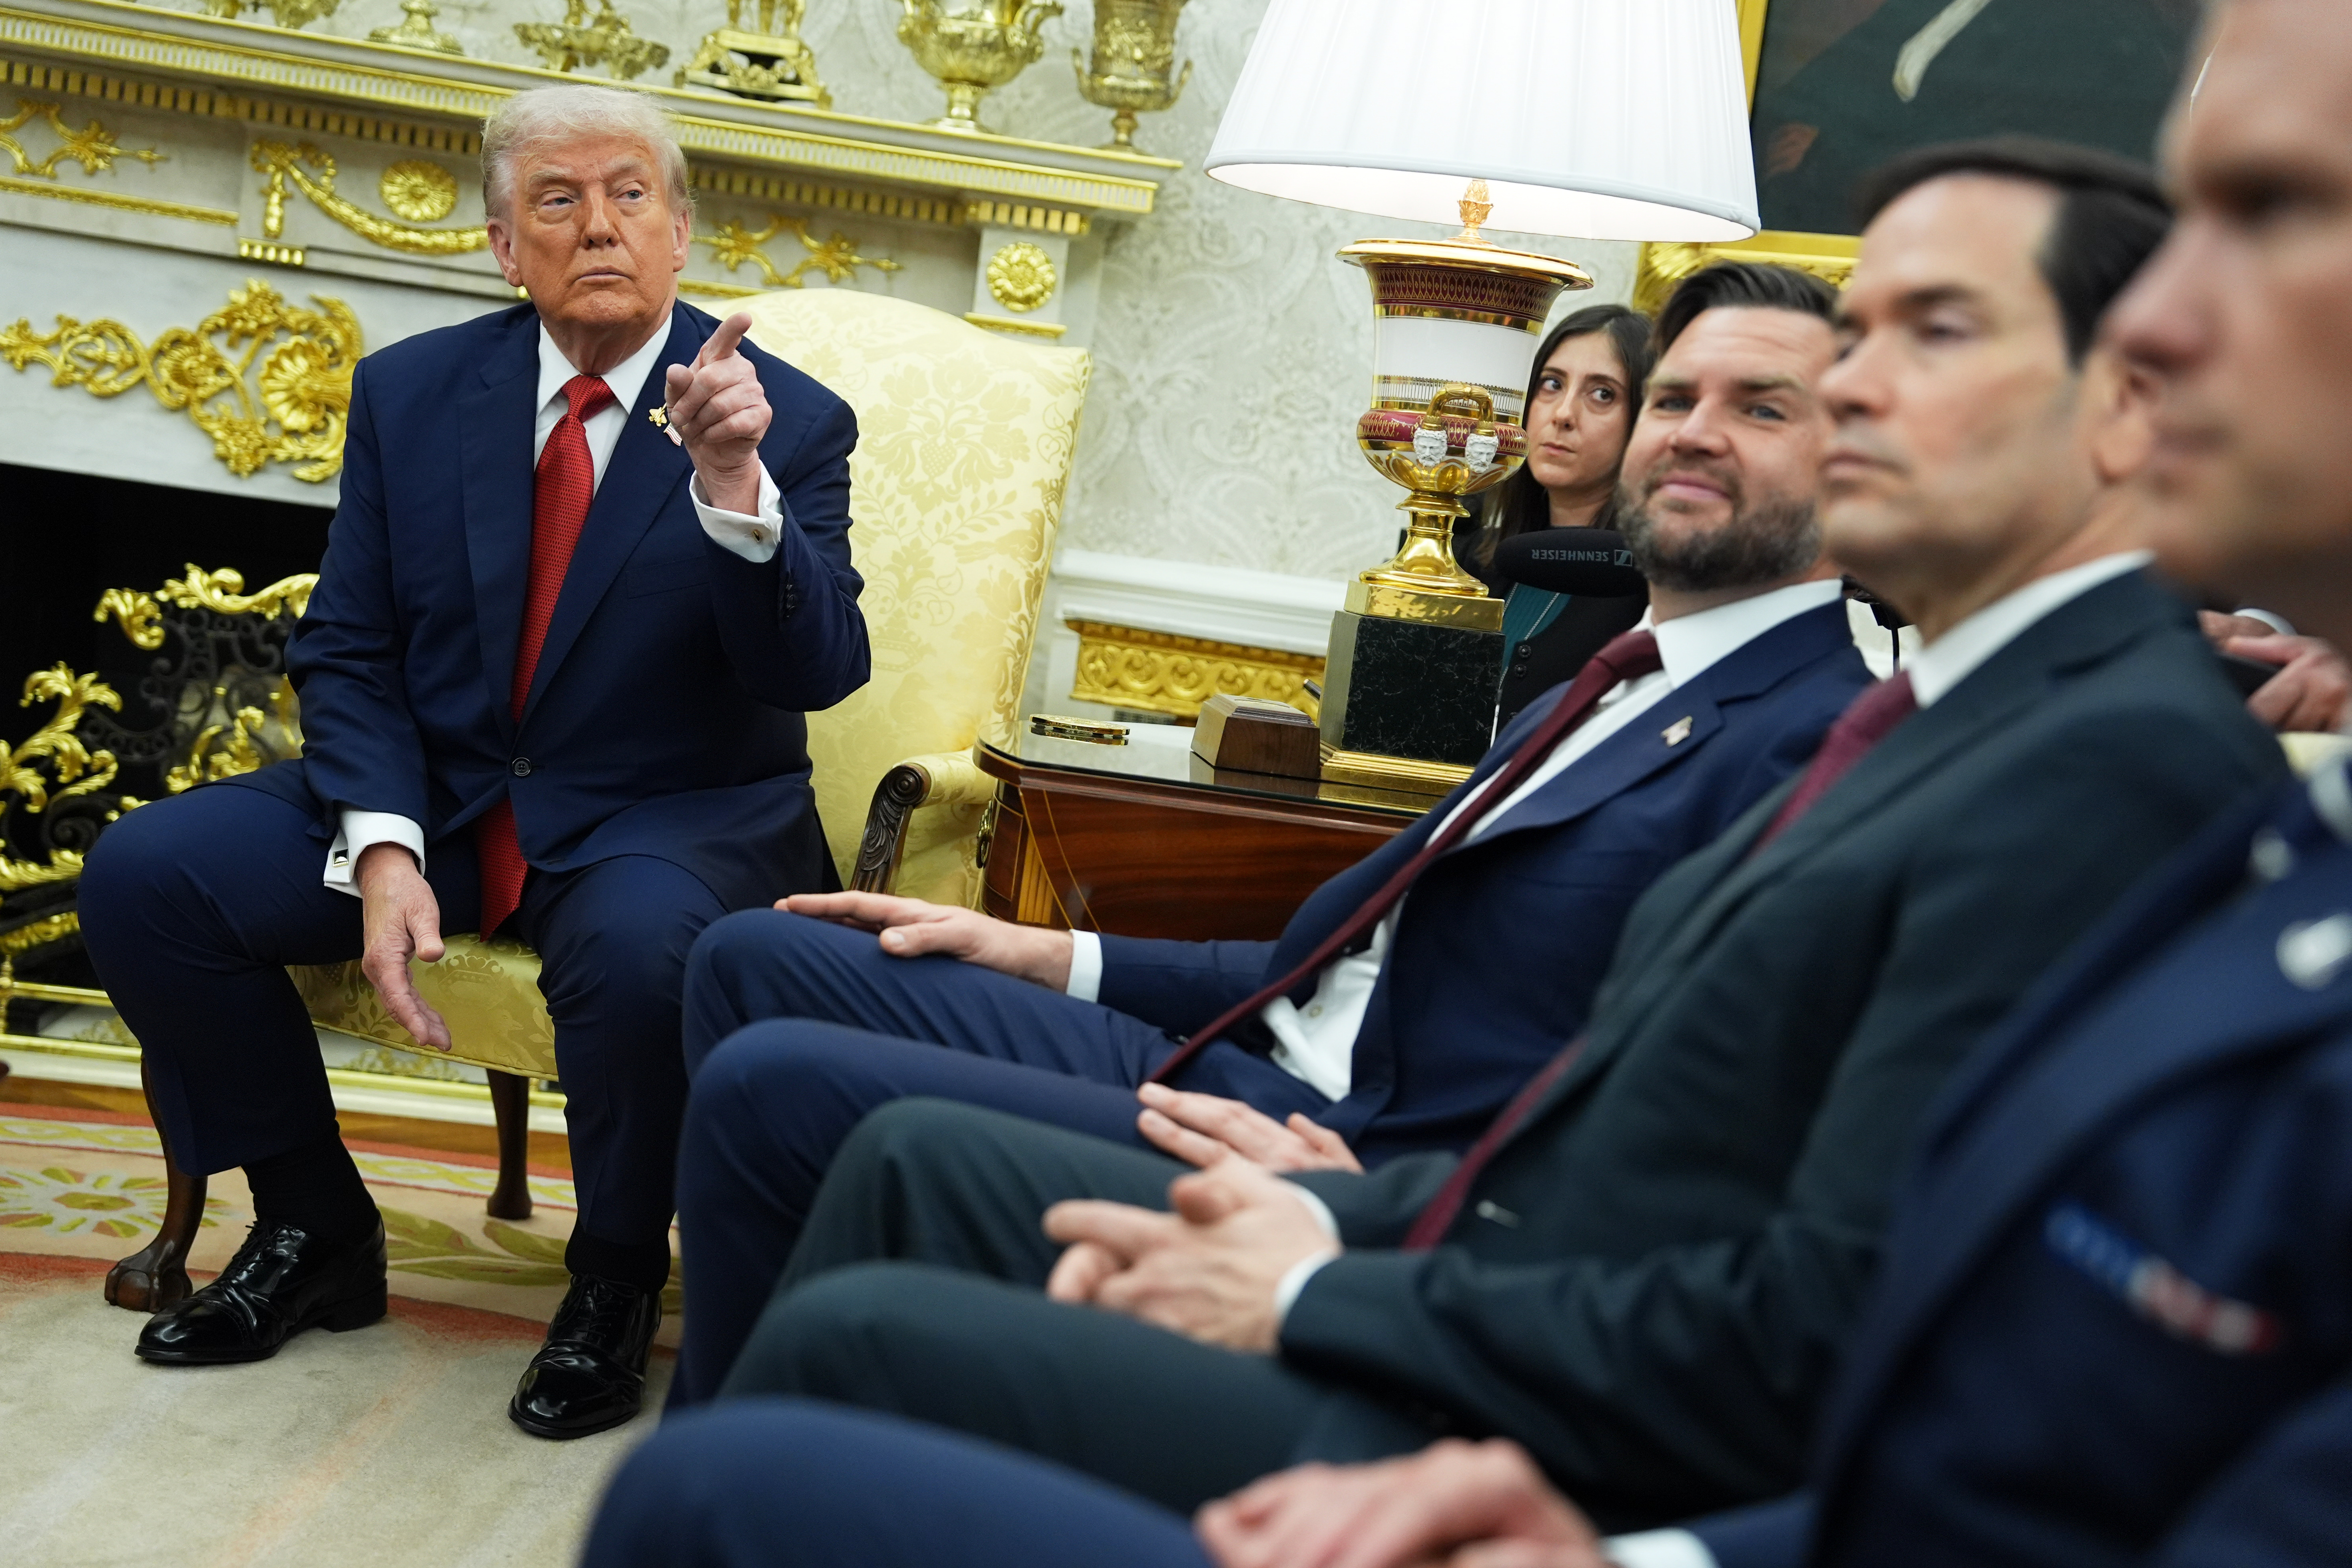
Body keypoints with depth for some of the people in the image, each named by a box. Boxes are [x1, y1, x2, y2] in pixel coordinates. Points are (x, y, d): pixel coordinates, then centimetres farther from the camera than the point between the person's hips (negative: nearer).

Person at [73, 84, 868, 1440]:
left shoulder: (790, 422, -7)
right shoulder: (412, 393, 3)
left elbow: (820, 672, -18)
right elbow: (349, 652, 3)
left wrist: (734, 488, -35)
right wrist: (383, 851, -15)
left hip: (673, 817, -4)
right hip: (431, 792, 4)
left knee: (637, 948, -38)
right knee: (144, 874, -14)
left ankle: (618, 1277, -7)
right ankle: (316, 1228, 7)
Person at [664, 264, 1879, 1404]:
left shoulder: (1819, 747, -13)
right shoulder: (1593, 701, 18)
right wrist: (1059, 960, 14)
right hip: (1220, 1069, 10)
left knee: (773, 1081, -18)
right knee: (753, 960, 9)